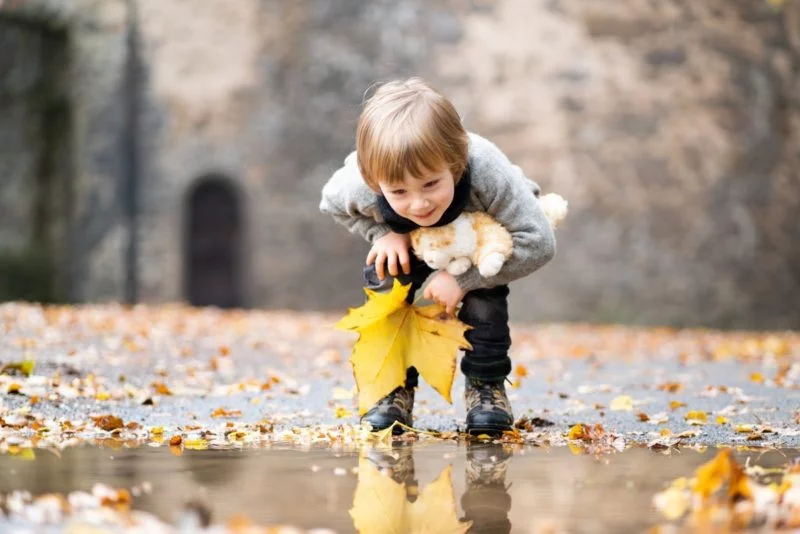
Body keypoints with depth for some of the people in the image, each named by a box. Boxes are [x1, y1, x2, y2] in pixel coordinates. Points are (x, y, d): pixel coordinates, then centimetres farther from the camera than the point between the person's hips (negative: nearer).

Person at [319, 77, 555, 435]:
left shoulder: (487, 173, -47)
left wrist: (464, 279, -39)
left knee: (483, 290, -25)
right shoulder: (361, 188, -40)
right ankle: (394, 387, -4)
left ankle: (486, 384, -4)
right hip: (410, 244, 2)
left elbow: (538, 243, -40)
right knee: (383, 278, -20)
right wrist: (382, 234, -29)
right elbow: (331, 204, -13)